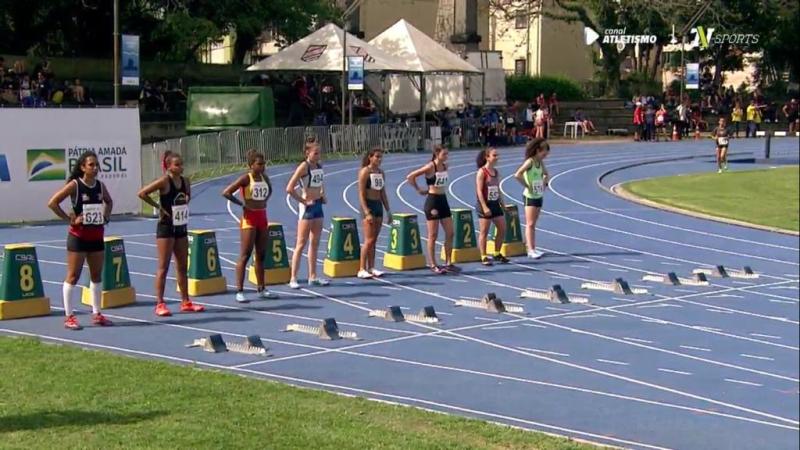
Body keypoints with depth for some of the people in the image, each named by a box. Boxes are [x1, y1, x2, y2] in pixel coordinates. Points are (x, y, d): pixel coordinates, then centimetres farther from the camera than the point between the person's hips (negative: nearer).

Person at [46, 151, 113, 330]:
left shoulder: (100, 185, 5)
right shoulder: (74, 185, -12)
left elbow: (109, 201, 26)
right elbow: (52, 203, -16)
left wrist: (106, 216, 9)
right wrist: (69, 219, -16)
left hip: (97, 237, 6)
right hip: (78, 237, -6)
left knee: (97, 275, 11)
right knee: (73, 276, -2)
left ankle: (96, 314, 20)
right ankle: (69, 317, 2)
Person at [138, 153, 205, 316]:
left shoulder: (185, 181, 5)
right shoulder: (164, 181, -14)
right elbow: (142, 193, -21)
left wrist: (185, 204, 9)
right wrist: (158, 206, -16)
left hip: (181, 227, 7)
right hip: (166, 228, -7)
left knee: (182, 266, 11)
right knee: (163, 267, -4)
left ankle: (185, 302, 17)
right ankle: (160, 304, -1)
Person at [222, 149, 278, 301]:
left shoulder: (264, 177, 7)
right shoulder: (245, 178, -12)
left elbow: (269, 190, 29)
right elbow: (226, 193, -17)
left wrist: (264, 201, 12)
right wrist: (241, 203, -13)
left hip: (262, 217, 7)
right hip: (249, 218, -7)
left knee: (261, 254, 11)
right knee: (245, 255, -7)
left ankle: (261, 289, 18)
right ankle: (239, 291, -7)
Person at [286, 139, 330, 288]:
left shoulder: (319, 166, 9)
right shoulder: (304, 166, -13)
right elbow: (289, 189, -20)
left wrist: (323, 195, 11)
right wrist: (303, 201, -16)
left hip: (318, 205, 8)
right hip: (307, 207, -8)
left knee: (315, 243, 10)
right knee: (301, 243, -6)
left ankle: (313, 276, 17)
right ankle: (293, 279, -4)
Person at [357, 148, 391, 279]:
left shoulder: (381, 172, 12)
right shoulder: (365, 172, -9)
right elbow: (361, 194, -13)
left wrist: (388, 211, 14)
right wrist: (367, 212, -20)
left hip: (379, 205, 7)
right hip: (368, 206, -7)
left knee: (374, 240, 8)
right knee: (369, 240, -10)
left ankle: (371, 268, 12)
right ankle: (362, 269, -7)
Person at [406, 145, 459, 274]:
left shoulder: (445, 166, 6)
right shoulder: (430, 167, -14)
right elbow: (410, 177, -17)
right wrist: (419, 190, -9)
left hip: (443, 200, 7)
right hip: (432, 201, -7)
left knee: (450, 233, 5)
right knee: (433, 235, -1)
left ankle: (448, 263, 12)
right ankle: (433, 265, 5)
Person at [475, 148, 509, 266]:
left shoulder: (496, 172, 10)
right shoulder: (481, 172, -11)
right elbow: (479, 191, -16)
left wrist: (502, 203, 14)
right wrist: (484, 207, -21)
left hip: (495, 204, 8)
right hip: (485, 205, -8)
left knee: (502, 229, 8)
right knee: (484, 232, -2)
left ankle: (497, 254, 21)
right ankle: (484, 257, 5)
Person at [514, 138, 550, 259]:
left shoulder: (540, 162, 8)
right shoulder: (530, 162, -15)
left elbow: (546, 175, 28)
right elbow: (517, 175, -27)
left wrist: (544, 184, 11)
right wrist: (527, 185, -20)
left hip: (539, 196, 8)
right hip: (530, 196, -8)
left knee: (533, 224, 11)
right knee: (530, 224, -9)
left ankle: (532, 249, 14)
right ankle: (531, 249, -12)